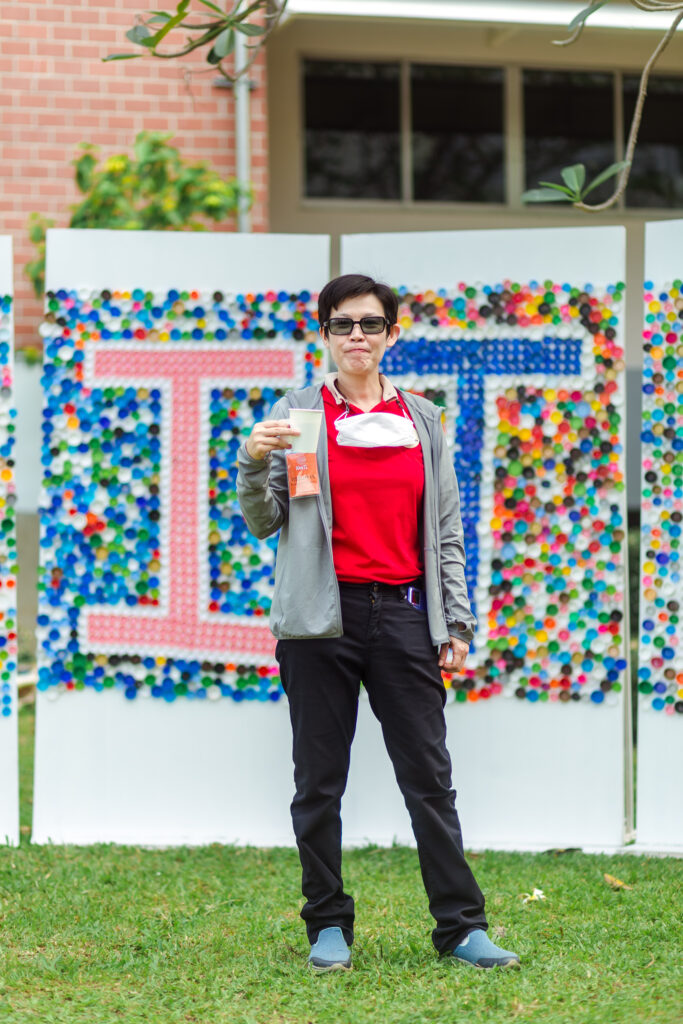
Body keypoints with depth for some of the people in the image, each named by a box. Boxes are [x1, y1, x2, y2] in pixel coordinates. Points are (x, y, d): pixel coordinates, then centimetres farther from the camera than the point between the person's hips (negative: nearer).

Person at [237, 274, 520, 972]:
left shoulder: (422, 418, 12)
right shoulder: (297, 414, 5)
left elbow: (446, 529, 13)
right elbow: (264, 523, 4)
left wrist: (456, 621, 8)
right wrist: (253, 463, -15)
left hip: (404, 612, 1)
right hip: (321, 619, -1)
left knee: (430, 777, 1)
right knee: (320, 782, 4)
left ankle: (461, 925, 6)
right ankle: (328, 926, 14)